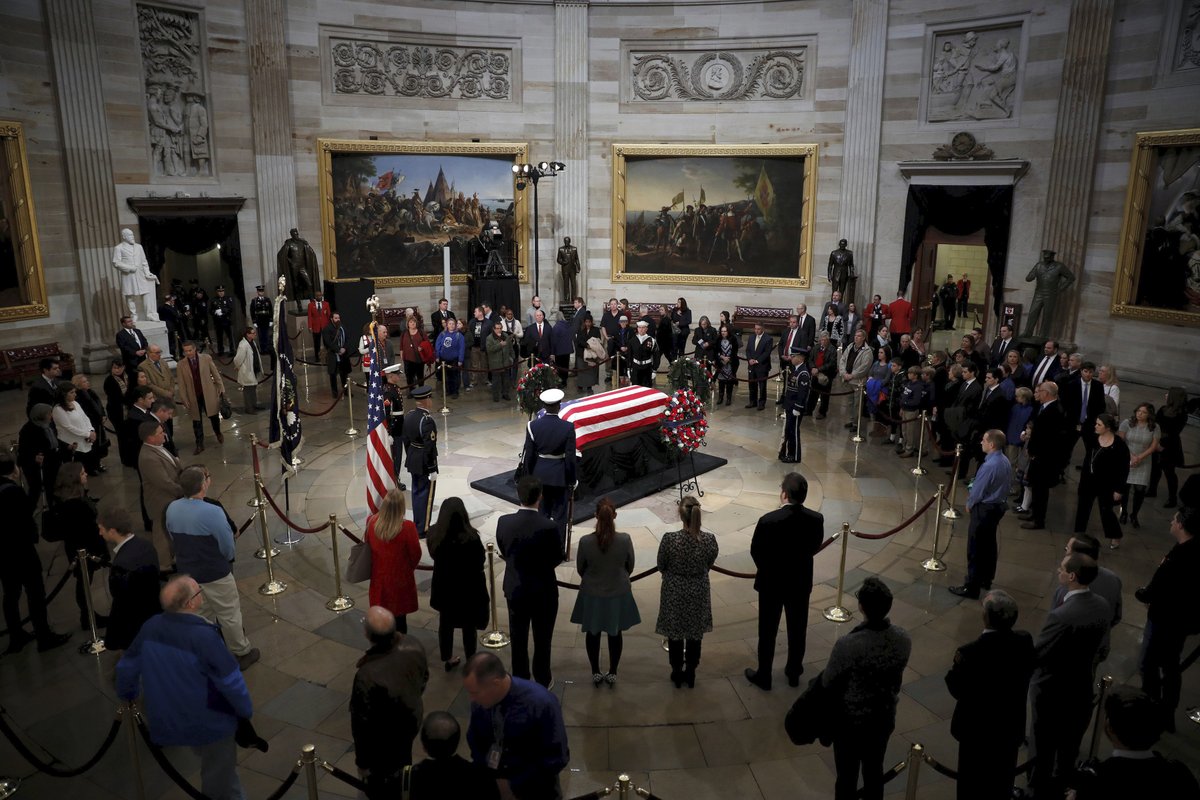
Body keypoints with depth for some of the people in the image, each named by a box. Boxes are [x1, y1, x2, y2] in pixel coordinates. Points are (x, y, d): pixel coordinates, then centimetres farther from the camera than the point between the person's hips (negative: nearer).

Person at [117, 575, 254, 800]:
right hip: (210, 724, -6)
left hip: (168, 722, 6)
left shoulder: (151, 627, -11)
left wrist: (128, 696, 24)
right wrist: (246, 711, -5)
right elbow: (231, 680, -22)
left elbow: (127, 667, 3)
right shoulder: (204, 636, -29)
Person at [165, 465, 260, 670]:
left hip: (187, 573, 6)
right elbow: (228, 546, -19)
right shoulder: (213, 512, -29)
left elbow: (173, 538, 6)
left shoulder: (172, 509, -9)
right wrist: (226, 559, 4)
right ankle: (242, 653, 28)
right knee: (229, 615, 13)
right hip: (215, 576, -6)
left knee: (201, 615, 25)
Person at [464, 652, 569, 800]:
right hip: (488, 774, 2)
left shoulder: (542, 703, -21)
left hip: (530, 781, -1)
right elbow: (474, 741, 8)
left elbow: (556, 759, -15)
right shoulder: (479, 702, -10)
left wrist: (513, 786, -15)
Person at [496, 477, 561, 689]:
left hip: (514, 589, 3)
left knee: (518, 639, 20)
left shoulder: (503, 522, -16)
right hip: (543, 592, -2)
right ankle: (542, 681, 34)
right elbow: (557, 558, -11)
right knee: (542, 639, 17)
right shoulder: (549, 527, -25)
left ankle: (520, 680, 35)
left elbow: (504, 553, -1)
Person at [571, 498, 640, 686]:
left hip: (592, 594, 0)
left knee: (592, 633, 20)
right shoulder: (625, 540, -21)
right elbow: (630, 567, -5)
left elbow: (580, 568, -6)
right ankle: (612, 673, 33)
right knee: (615, 633, 20)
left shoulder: (585, 541, -22)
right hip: (618, 594, 0)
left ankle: (596, 673, 33)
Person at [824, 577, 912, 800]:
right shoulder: (903, 640, -18)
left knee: (847, 775, 16)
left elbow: (827, 683, -17)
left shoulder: (847, 645, -33)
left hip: (851, 721, -4)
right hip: (885, 717, 4)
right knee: (874, 770, 25)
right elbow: (895, 677, 0)